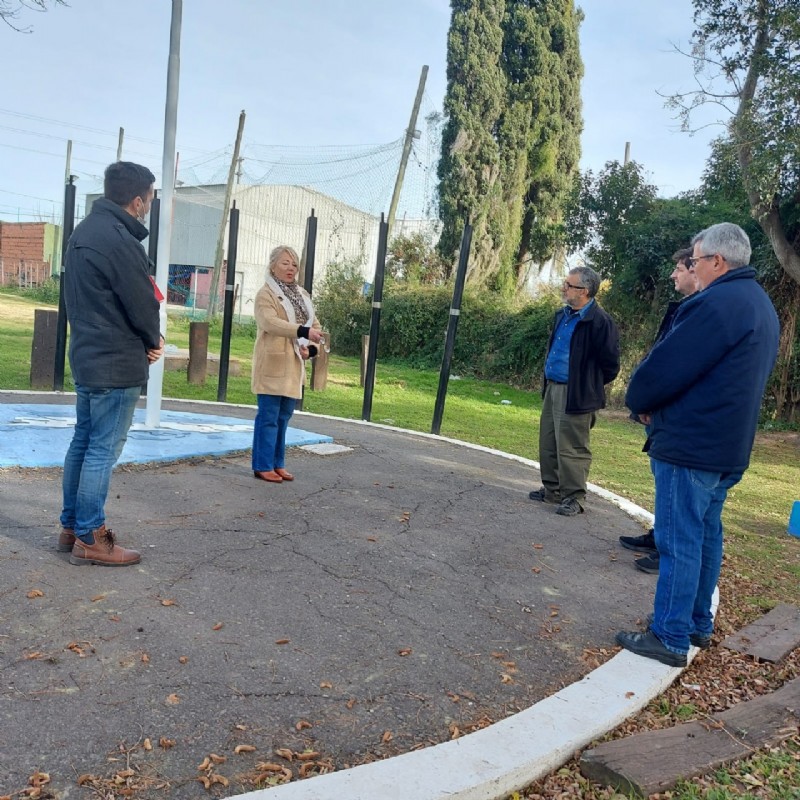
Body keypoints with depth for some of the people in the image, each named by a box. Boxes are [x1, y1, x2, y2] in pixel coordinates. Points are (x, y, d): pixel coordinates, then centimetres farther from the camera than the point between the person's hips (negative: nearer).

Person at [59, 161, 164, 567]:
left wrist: (148, 340, 6)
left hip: (86, 356, 10)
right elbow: (143, 306, -17)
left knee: (83, 442, 15)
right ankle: (90, 539, 6)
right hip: (116, 365, -10)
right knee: (103, 450, -3)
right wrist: (154, 342, 5)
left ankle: (71, 526, 25)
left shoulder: (83, 232, 12)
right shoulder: (120, 241, -20)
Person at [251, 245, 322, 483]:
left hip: (294, 366, 7)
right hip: (272, 365, -7)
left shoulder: (302, 295, 19)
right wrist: (303, 331, -33)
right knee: (268, 417, -4)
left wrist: (311, 348, -1)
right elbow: (270, 322, -22)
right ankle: (262, 466, 3)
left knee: (283, 418, 12)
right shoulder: (266, 294, -4)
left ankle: (277, 464, 20)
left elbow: (314, 325, 19)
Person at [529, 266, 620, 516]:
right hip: (552, 388, 9)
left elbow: (610, 364, -11)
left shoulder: (599, 322, -16)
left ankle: (573, 497, 9)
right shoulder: (562, 315, 11)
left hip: (575, 394, -9)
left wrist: (589, 385, -1)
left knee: (571, 448, -3)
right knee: (548, 444, 15)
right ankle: (552, 489, 28)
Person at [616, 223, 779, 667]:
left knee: (679, 542, -2)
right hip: (727, 446, 10)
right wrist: (658, 407, 10)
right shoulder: (761, 306, 15)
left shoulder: (716, 303, -18)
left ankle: (670, 638, 7)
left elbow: (663, 367, -20)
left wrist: (639, 401, 2)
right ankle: (699, 624, 29)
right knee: (706, 535, 17)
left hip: (689, 446, -10)